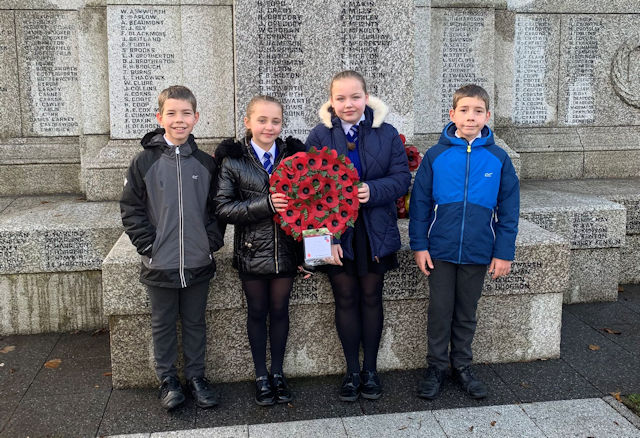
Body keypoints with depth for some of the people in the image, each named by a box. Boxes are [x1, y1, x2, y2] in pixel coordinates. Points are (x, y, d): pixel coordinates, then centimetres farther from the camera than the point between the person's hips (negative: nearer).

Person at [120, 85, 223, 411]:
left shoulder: (206, 163, 1)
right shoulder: (145, 161, -5)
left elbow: (216, 207, 8)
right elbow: (131, 208, -3)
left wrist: (212, 240, -3)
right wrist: (148, 244, -9)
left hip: (198, 262, 2)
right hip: (159, 263, -1)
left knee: (195, 323, 14)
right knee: (163, 325, 13)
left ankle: (196, 377, 30)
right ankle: (167, 379, 29)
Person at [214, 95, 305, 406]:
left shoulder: (293, 154, 2)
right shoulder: (232, 161, -4)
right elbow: (223, 208, -11)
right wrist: (265, 205, -23)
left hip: (286, 249, 2)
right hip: (251, 252, -1)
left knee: (279, 310, 13)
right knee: (257, 311, 12)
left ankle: (277, 373, 30)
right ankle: (261, 375, 28)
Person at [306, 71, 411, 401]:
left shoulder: (387, 134, -1)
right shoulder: (319, 136, -3)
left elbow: (402, 178, -4)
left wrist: (373, 190, -25)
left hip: (375, 232, 1)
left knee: (371, 298, 12)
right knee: (345, 300, 9)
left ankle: (370, 370, 28)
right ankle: (352, 371, 25)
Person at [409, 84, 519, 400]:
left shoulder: (498, 159, -3)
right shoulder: (436, 156, -5)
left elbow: (509, 209, 0)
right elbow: (419, 202, -2)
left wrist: (504, 252, -2)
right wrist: (418, 245, -5)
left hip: (478, 252, 1)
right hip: (440, 250, -1)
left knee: (466, 313, 15)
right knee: (439, 311, 8)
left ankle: (462, 366, 32)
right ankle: (436, 367, 25)